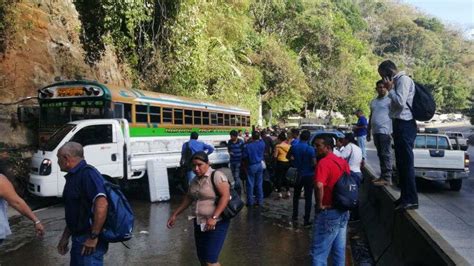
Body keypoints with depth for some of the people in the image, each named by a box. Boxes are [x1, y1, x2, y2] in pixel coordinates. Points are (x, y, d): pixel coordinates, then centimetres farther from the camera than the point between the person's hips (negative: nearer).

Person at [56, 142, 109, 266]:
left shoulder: (87, 173, -19)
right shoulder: (73, 176, 13)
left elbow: (102, 204, -31)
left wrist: (93, 237, -28)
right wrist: (65, 237, 20)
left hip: (88, 241, -10)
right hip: (79, 239, 10)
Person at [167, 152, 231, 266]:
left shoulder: (216, 175, -14)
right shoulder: (195, 180, 10)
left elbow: (225, 196, -22)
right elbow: (188, 198, 22)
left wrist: (214, 217, -27)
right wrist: (175, 215, 21)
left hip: (216, 223, -8)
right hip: (199, 223, 8)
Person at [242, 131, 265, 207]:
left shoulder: (247, 146, -19)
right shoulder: (262, 143, -6)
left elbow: (244, 156, -10)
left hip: (251, 166, -4)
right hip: (260, 165, 4)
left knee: (250, 184, 4)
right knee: (259, 184, 12)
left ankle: (250, 202, 8)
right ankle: (260, 201, 17)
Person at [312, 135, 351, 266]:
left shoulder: (323, 163, -19)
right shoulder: (343, 161, 6)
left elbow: (319, 186, -34)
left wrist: (319, 205, -20)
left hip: (328, 213, -8)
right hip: (343, 211, 8)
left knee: (319, 252, 1)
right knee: (340, 250, 17)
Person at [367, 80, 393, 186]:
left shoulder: (389, 100, -2)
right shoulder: (373, 101, 20)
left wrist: (392, 131, -18)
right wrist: (368, 132, 21)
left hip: (385, 131, -7)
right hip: (376, 131, 7)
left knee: (386, 154, -9)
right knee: (380, 154, 10)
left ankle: (387, 178, -10)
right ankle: (382, 176, 15)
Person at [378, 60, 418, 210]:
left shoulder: (404, 79, -9)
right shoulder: (398, 81, 20)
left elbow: (400, 101, -20)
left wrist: (390, 89, -9)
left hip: (404, 125, -10)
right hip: (400, 125, 10)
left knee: (406, 162, -10)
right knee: (401, 163, 12)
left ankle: (411, 199, -7)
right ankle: (405, 196, 19)